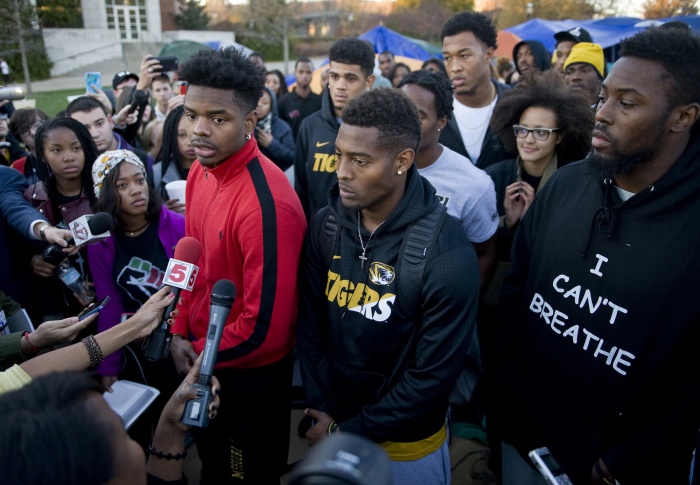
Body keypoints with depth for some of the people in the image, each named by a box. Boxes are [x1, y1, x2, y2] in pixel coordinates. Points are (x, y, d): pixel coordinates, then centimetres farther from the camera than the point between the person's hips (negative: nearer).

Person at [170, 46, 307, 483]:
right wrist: (180, 333, 1)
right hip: (202, 363, 7)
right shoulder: (201, 172, -5)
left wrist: (200, 352, -11)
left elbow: (265, 328, -27)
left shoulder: (267, 205, -31)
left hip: (253, 376, -7)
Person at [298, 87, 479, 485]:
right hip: (331, 426, 4)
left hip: (406, 445, -3)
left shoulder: (448, 256, -25)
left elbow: (434, 377, -20)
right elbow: (311, 327, -2)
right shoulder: (326, 225, -10)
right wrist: (321, 410, -7)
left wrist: (348, 434, -13)